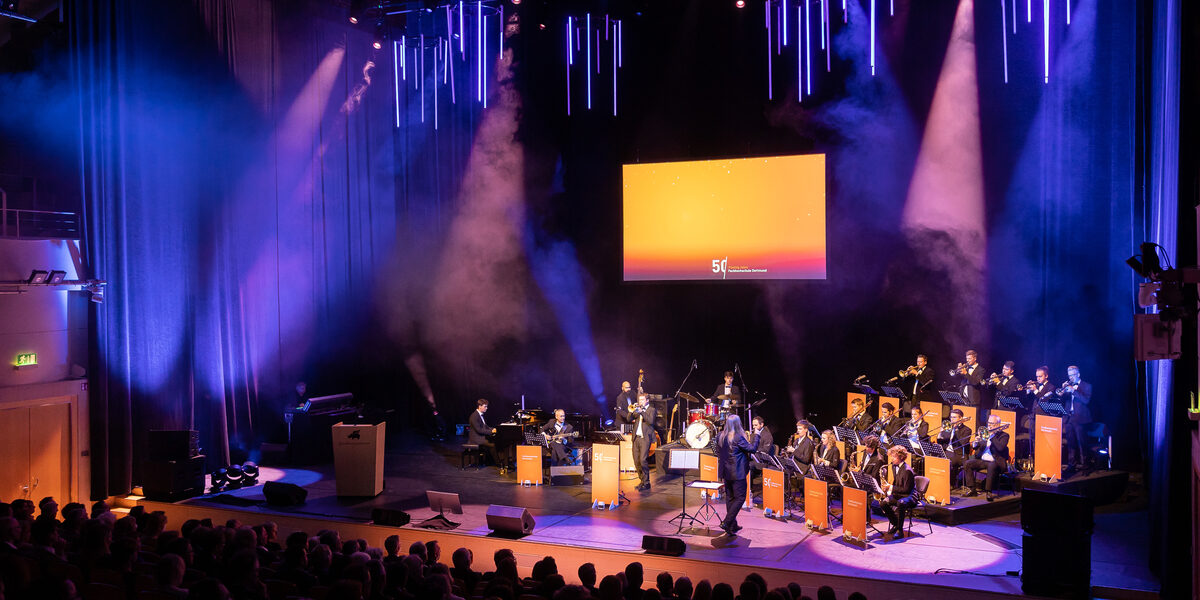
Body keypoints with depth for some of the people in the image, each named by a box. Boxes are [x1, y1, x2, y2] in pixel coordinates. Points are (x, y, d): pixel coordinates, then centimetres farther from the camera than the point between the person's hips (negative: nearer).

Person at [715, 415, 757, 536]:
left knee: (729, 497, 15)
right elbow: (752, 449, -12)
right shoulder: (738, 437, -19)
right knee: (740, 498, 1)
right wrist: (756, 437, -1)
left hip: (725, 472, 7)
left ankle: (733, 525, 22)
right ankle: (726, 522, -7)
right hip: (737, 473, -7)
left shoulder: (720, 436, 2)